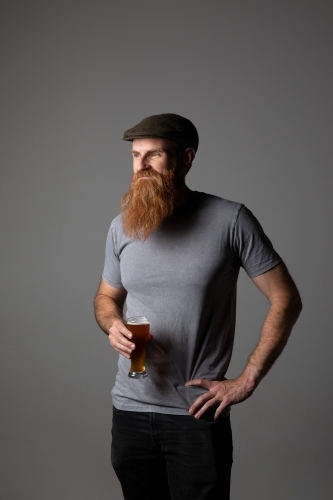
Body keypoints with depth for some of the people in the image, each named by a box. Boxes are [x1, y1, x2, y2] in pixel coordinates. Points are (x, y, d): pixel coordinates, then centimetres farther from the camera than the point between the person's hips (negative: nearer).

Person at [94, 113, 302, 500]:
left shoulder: (230, 220, -9)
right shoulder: (122, 226, 4)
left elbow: (285, 300, -6)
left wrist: (246, 381, -10)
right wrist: (113, 325, -6)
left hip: (198, 414, -4)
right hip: (129, 410, 4)